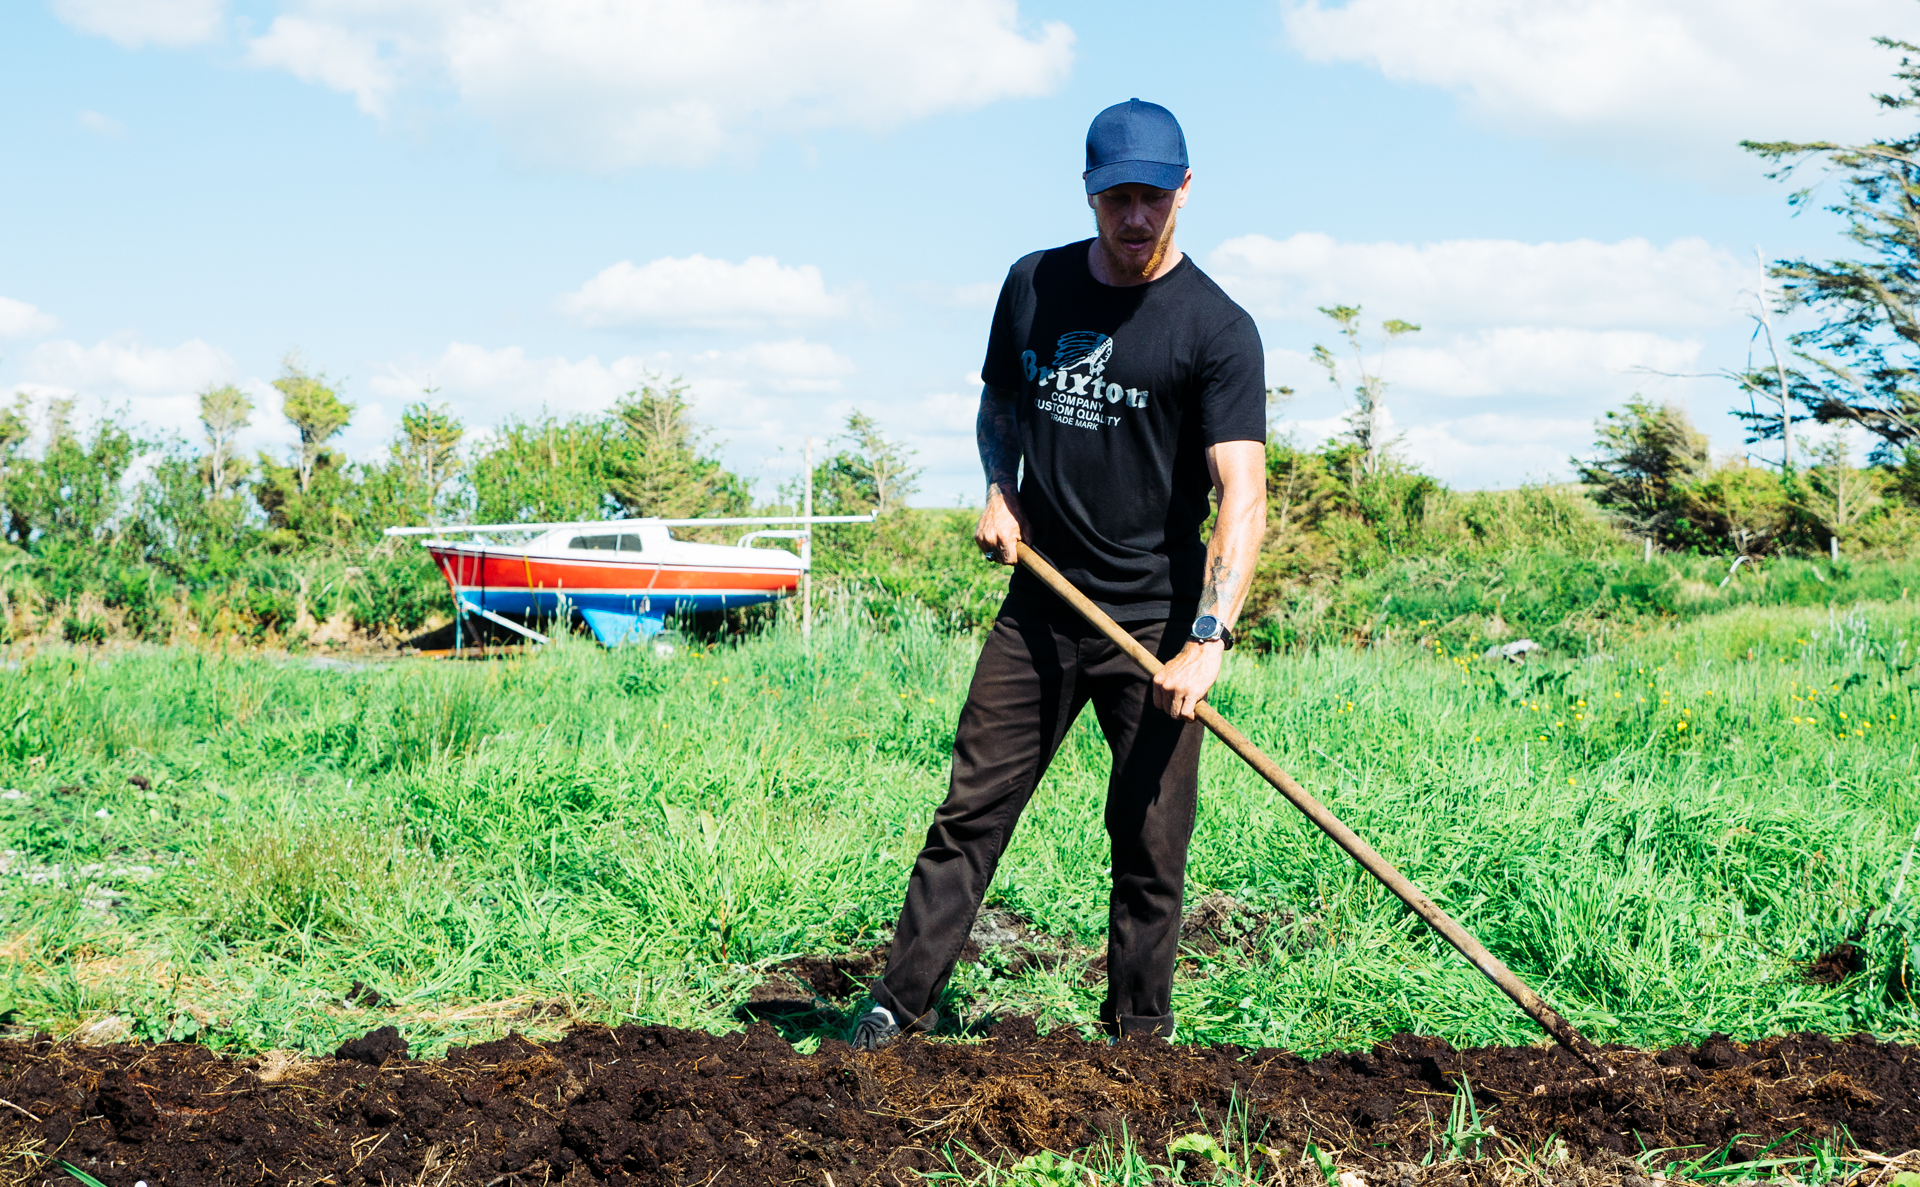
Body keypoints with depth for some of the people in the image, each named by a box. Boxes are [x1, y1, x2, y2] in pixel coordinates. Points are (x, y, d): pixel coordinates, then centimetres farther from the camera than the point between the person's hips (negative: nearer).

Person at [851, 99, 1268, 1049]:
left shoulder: (1216, 329, -9)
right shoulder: (1033, 286, 6)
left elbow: (1241, 492, -17)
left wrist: (1208, 638, -28)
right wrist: (999, 491, 4)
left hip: (1154, 620, -3)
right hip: (1038, 609, 4)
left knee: (1150, 844, 1)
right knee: (971, 810, 4)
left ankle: (1137, 1037, 14)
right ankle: (902, 1004, 11)